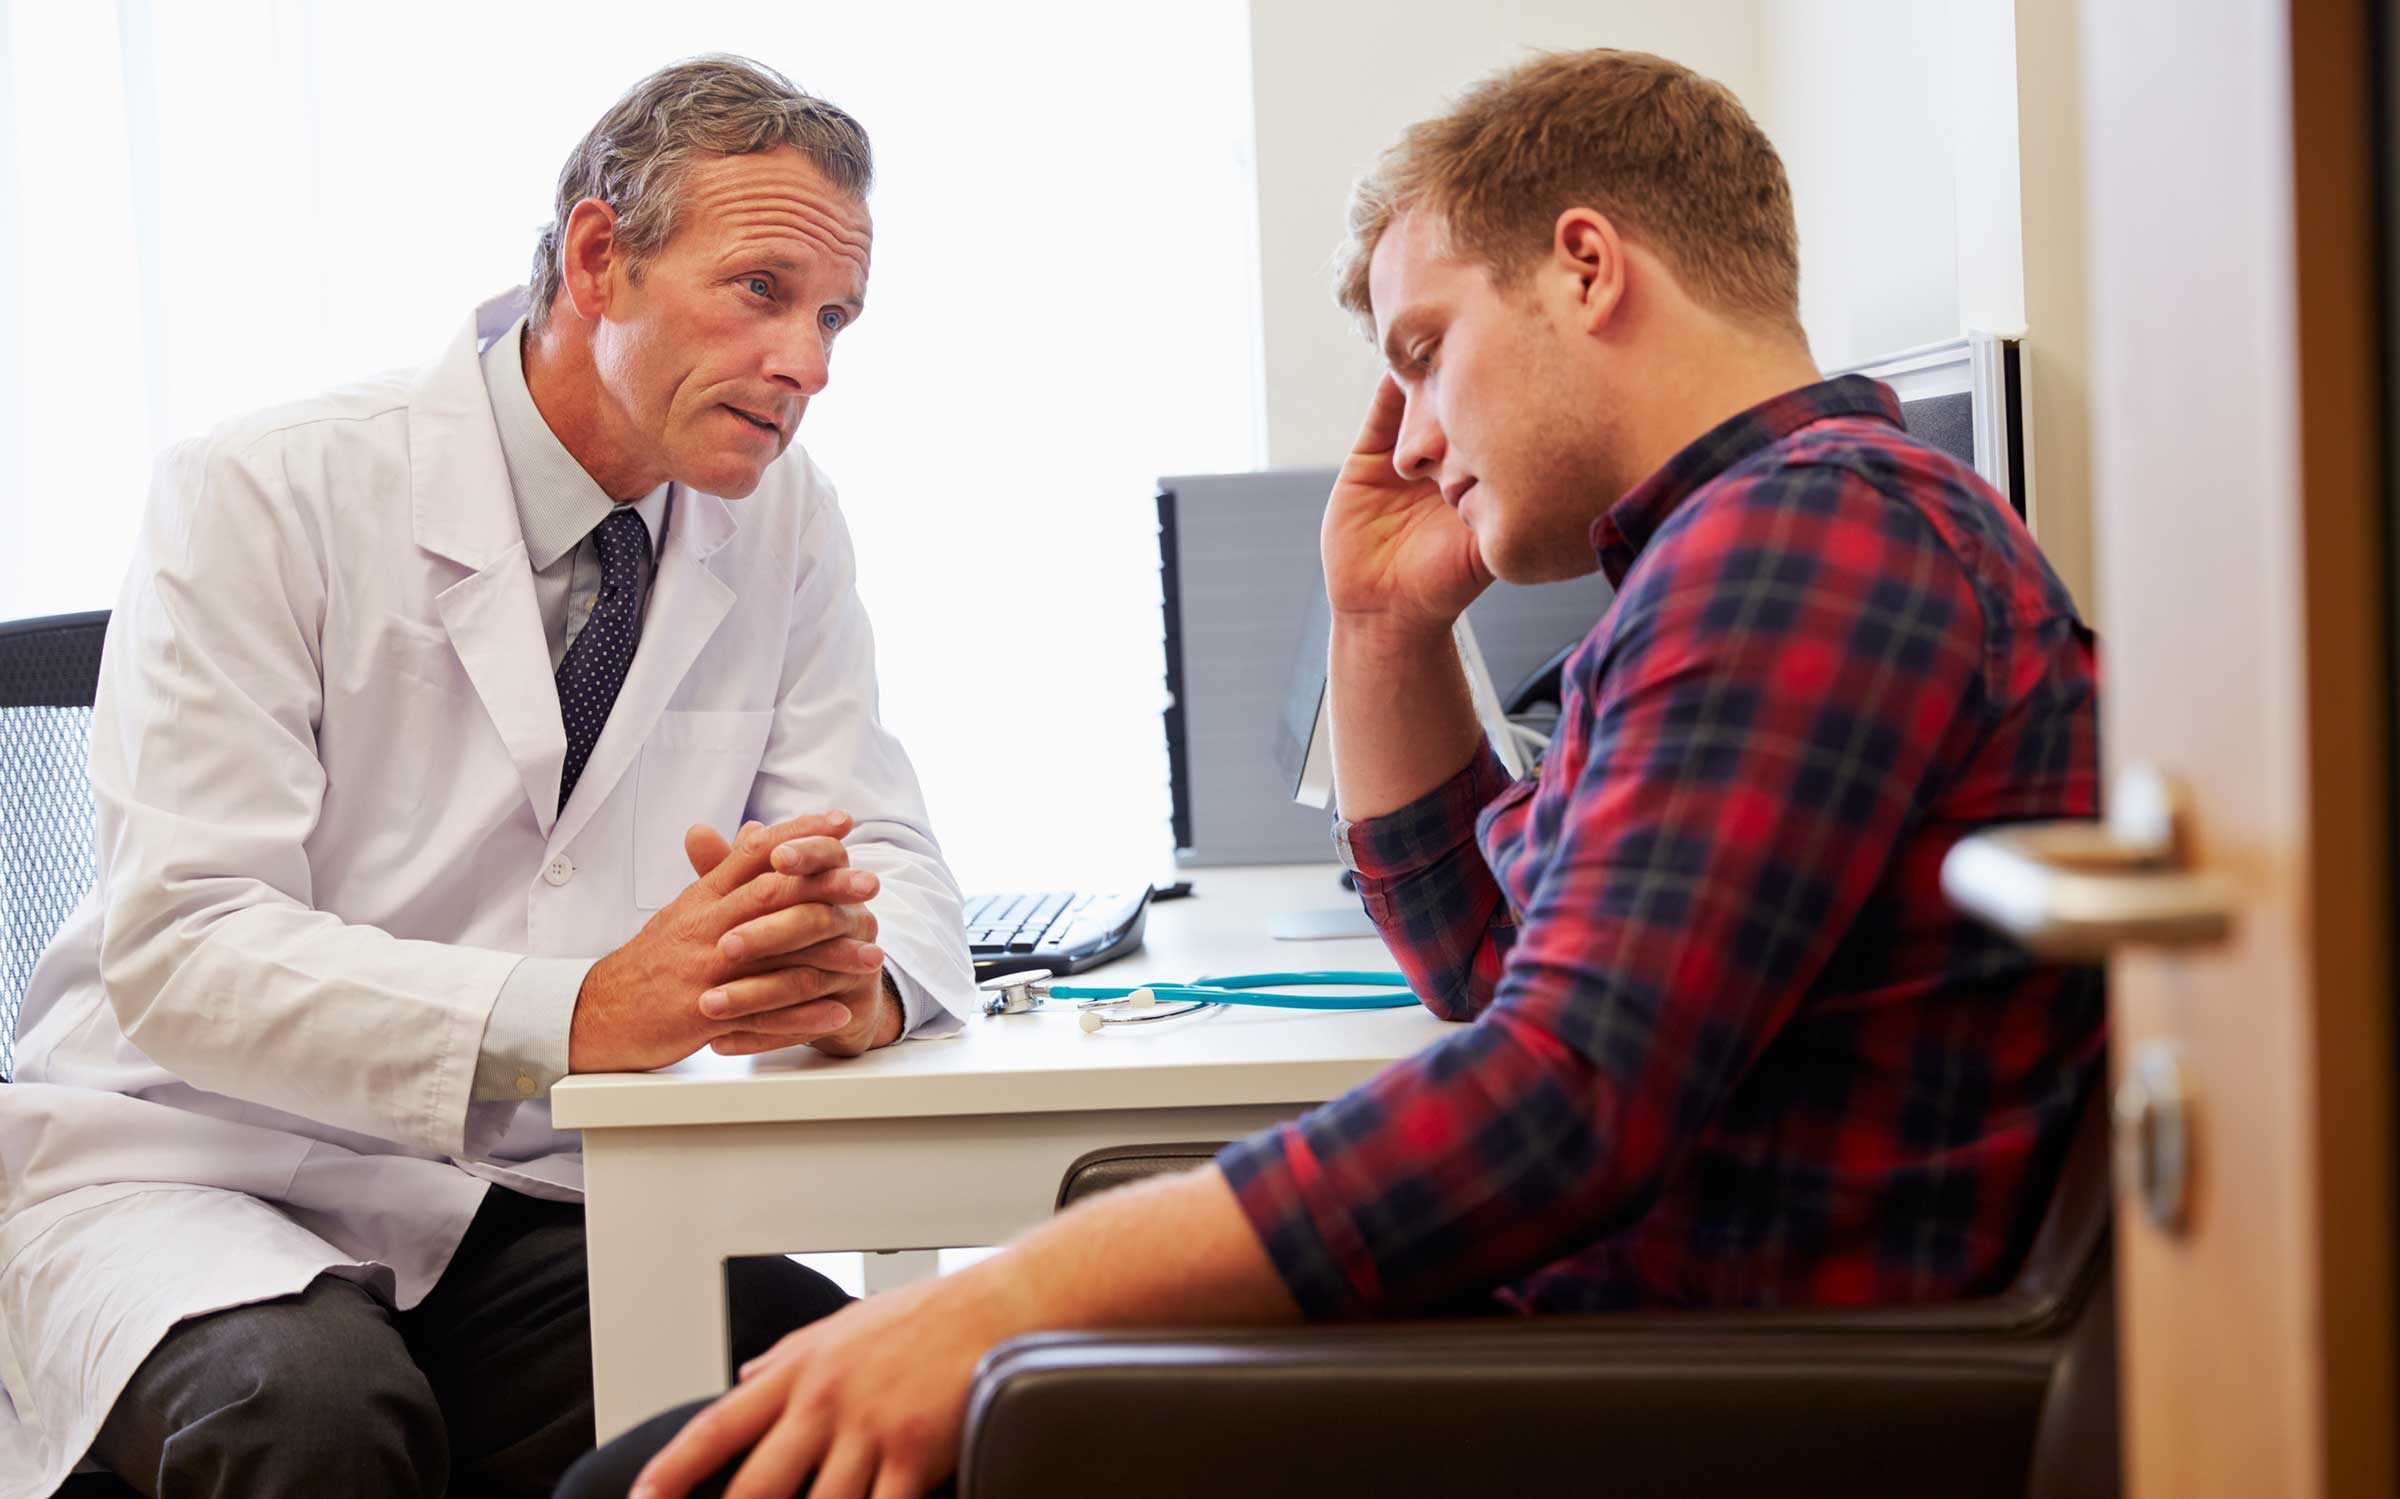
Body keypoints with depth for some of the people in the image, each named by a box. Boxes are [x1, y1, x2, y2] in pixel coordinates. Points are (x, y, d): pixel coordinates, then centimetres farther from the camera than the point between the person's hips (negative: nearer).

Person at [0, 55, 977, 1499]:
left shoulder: (786, 525, 3)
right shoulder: (263, 497, -12)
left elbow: (889, 852, 2)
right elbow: (183, 951, -20)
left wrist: (856, 976, -24)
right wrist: (582, 1011, -34)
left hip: (530, 1204, 4)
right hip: (201, 1170, -3)